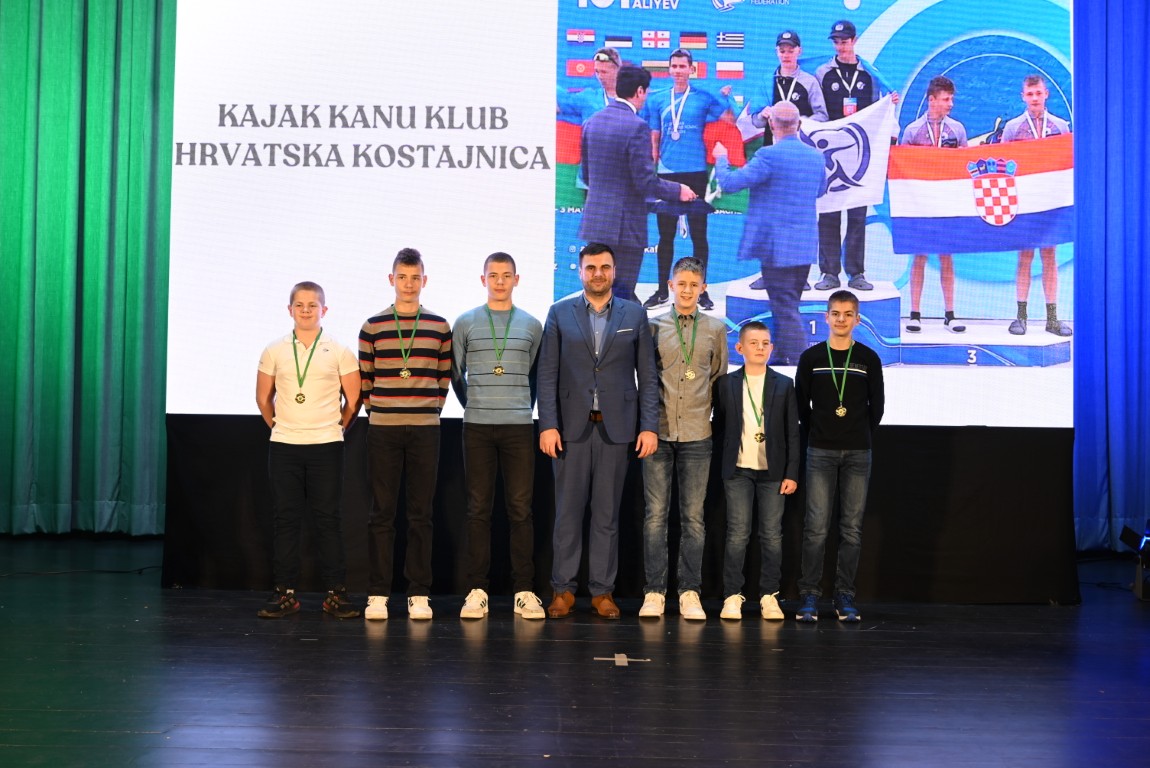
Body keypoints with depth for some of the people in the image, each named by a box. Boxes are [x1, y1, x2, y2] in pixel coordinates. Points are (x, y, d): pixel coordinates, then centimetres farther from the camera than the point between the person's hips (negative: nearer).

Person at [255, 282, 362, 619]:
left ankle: (336, 593, 6)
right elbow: (264, 397, 15)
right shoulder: (274, 351, 6)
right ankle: (285, 593, 10)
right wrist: (280, 426, 14)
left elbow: (353, 400, 6)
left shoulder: (339, 352, 1)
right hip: (283, 446, 2)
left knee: (327, 518, 0)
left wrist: (336, 428, 9)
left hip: (326, 446, -2)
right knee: (285, 518, 3)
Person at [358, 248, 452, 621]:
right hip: (383, 431, 0)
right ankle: (377, 593, 7)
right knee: (382, 513, 2)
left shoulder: (440, 327, 7)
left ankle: (419, 594, 9)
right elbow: (365, 379, 10)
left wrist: (431, 410, 7)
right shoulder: (373, 327, 5)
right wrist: (376, 411, 5)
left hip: (425, 429, 0)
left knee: (421, 514, 3)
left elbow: (444, 378, 12)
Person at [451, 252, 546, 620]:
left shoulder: (532, 325, 9)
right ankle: (477, 590, 6)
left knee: (521, 509, -1)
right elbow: (456, 373, 13)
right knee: (479, 509, 2)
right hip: (477, 428, 0)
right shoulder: (465, 323, 6)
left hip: (519, 427, 0)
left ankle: (525, 591, 4)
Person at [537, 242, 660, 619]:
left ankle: (602, 590, 12)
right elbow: (547, 374, 2)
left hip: (616, 427, 0)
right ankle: (563, 588, 11)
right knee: (568, 511, 3)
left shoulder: (635, 315, 7)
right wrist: (548, 425, -6)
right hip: (571, 427, 0)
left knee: (607, 513, 5)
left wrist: (649, 426, -3)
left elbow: (647, 375, 5)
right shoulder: (559, 313, 6)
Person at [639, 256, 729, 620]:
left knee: (693, 518, 2)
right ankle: (654, 591, 5)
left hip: (696, 434, 1)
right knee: (656, 514, -1)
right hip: (658, 431, -1)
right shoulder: (653, 326, 5)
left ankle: (689, 593, 8)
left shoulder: (715, 328, 8)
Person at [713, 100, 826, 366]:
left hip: (776, 246, -7)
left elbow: (729, 183, -13)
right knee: (788, 307, 19)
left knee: (786, 310, -5)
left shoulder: (769, 155, -16)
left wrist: (721, 159, 5)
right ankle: (784, 358, 29)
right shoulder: (816, 156, 6)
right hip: (806, 246, 7)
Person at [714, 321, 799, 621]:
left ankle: (769, 596, 9)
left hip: (773, 472, 1)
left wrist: (792, 473, -1)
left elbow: (792, 433, 5)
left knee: (772, 535, 2)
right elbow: (720, 424, 8)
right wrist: (724, 463, 0)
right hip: (738, 471, 0)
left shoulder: (784, 385, 6)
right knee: (737, 534, -1)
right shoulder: (726, 384, 6)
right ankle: (732, 596, 4)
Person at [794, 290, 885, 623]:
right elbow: (801, 404, 9)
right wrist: (819, 432, 9)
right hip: (820, 452, -1)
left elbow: (877, 404, 10)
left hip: (858, 453, 1)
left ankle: (844, 596, 10)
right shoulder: (811, 357, 4)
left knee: (852, 528, 3)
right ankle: (809, 595, 3)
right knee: (816, 527, -4)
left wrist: (862, 436, 11)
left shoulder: (868, 358, 5)